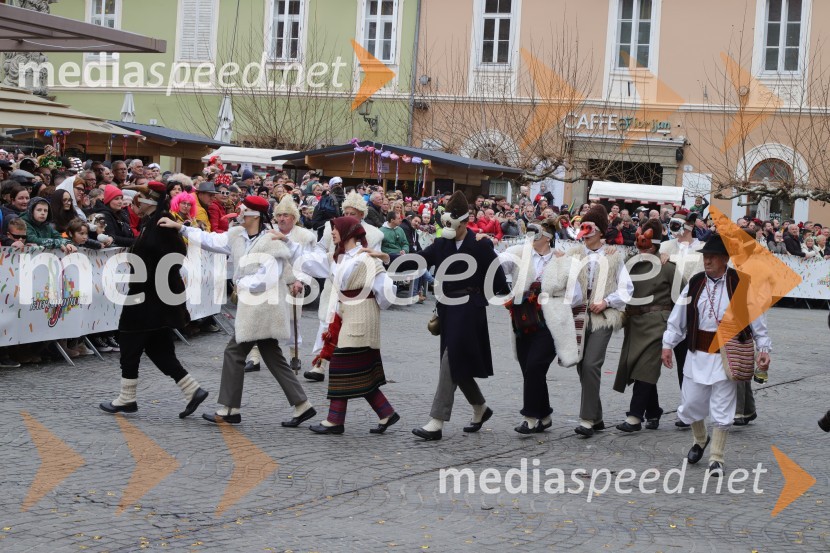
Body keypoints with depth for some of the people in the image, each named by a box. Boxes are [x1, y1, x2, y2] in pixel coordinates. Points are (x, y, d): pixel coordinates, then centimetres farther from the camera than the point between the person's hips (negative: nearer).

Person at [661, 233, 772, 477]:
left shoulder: (740, 284, -7)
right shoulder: (695, 284, 3)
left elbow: (757, 318, -4)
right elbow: (678, 317, 7)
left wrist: (763, 348, -8)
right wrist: (668, 344, 3)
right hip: (698, 354, 4)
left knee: (722, 409, -1)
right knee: (690, 403, 9)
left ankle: (716, 459, 10)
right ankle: (700, 440, 38)